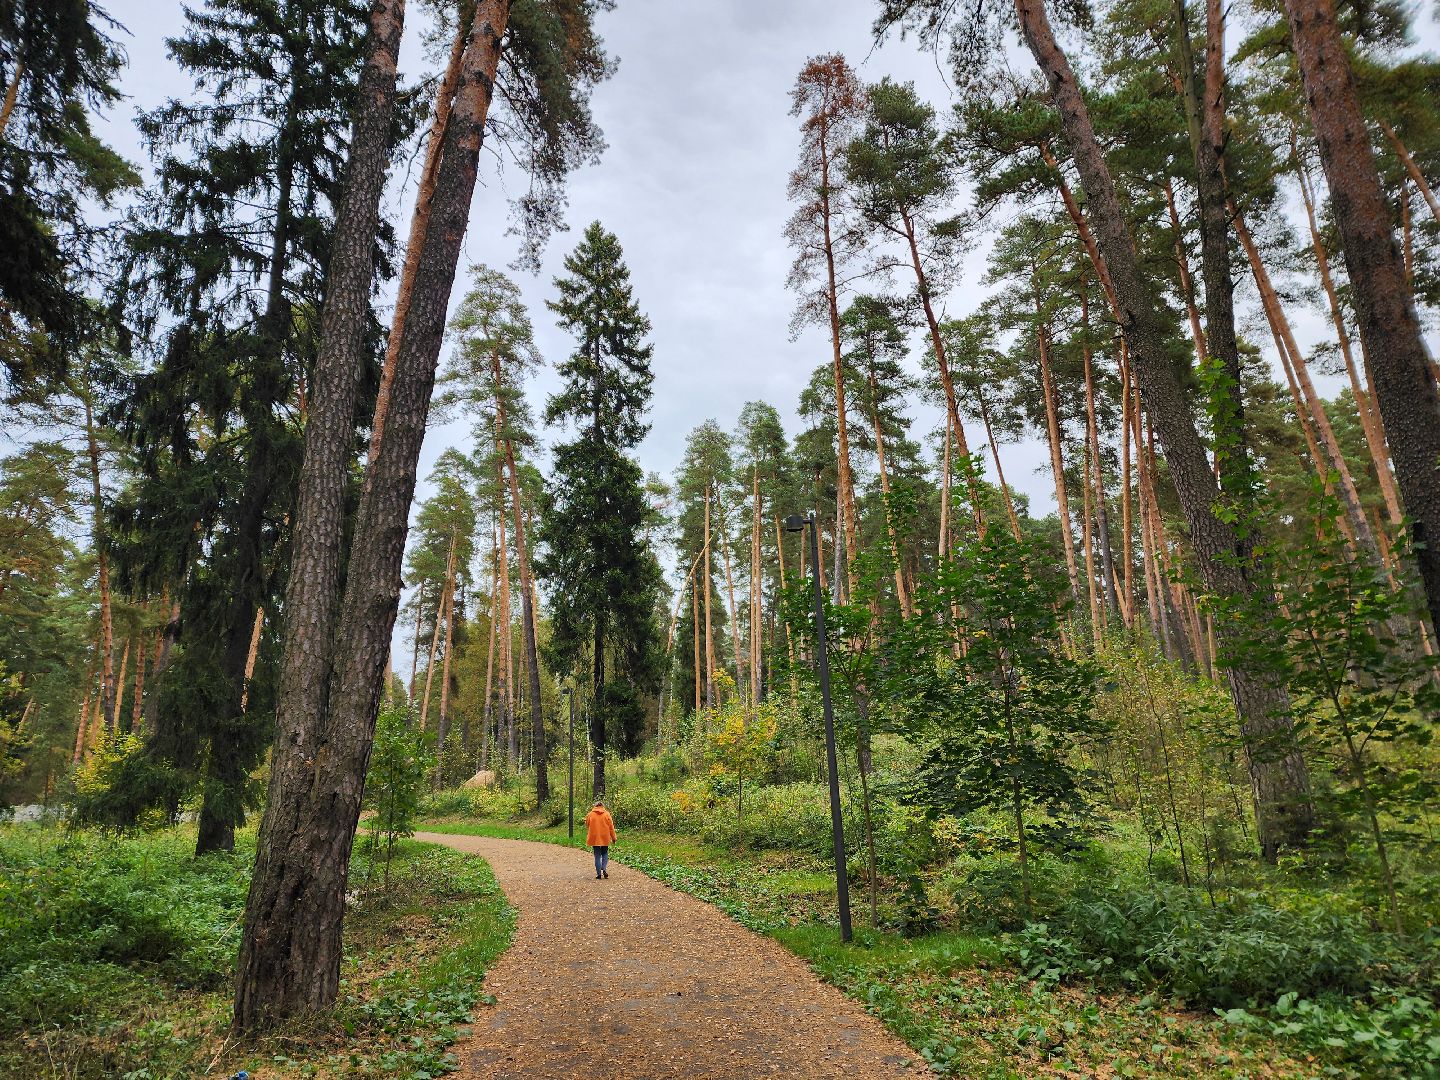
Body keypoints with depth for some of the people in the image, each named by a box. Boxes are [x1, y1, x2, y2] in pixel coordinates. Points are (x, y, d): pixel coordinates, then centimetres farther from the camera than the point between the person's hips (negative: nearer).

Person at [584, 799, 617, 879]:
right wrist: (613, 837, 7)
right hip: (605, 838, 0)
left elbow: (587, 825, 6)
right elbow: (611, 827, 0)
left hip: (595, 838, 0)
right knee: (605, 854, 15)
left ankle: (599, 873, 5)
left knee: (597, 855, 8)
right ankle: (604, 869, -5)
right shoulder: (606, 814, -2)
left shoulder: (590, 814, -1)